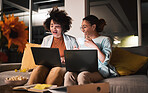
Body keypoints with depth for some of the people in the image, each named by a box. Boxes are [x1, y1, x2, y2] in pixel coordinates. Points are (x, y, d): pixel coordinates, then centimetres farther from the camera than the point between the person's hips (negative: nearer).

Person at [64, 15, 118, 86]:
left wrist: (94, 46, -10)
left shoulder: (105, 39, 4)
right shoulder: (84, 41, 22)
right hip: (84, 69, 5)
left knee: (82, 76, -37)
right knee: (69, 74, -28)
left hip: (100, 70, -5)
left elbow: (105, 61, -8)